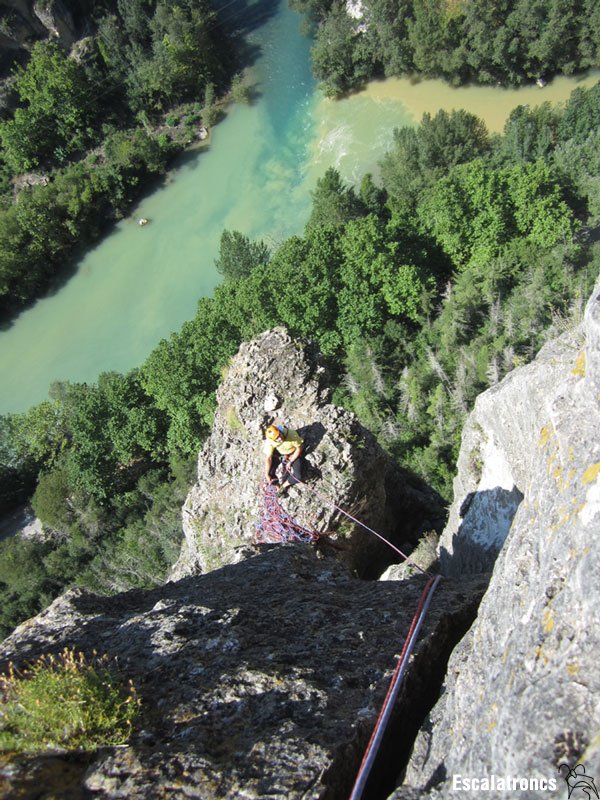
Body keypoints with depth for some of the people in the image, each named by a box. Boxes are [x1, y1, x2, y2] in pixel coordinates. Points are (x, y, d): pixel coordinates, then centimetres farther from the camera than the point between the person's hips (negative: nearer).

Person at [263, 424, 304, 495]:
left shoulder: (291, 434, -36)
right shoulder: (269, 441, -30)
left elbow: (299, 448, -19)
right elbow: (268, 458, -24)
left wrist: (290, 462, -18)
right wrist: (266, 475, -29)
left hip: (293, 454, -1)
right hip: (279, 453, 2)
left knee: (298, 477, -21)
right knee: (269, 471, -19)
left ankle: (283, 486, 8)